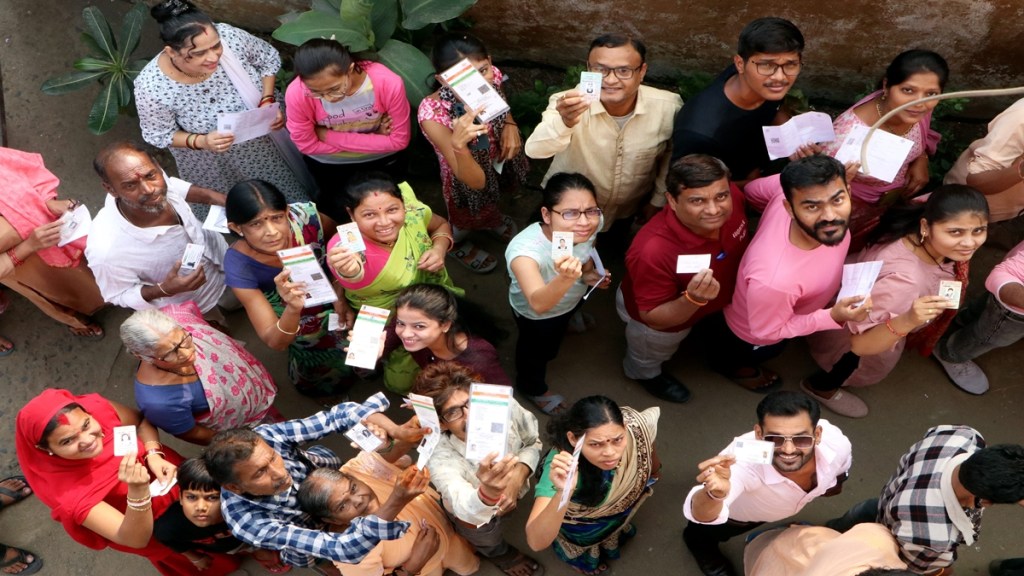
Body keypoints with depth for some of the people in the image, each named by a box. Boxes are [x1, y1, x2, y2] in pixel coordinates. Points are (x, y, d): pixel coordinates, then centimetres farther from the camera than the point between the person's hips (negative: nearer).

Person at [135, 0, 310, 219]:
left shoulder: (229, 37, -30)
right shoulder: (151, 87, -33)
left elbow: (269, 58, -9)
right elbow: (160, 136, -16)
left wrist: (268, 101, -23)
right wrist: (201, 142, -34)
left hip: (266, 142, 2)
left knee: (287, 203, 28)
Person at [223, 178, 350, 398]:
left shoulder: (305, 216, -35)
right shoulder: (239, 264, -36)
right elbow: (276, 342, -32)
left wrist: (340, 298, -20)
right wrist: (293, 309, -53)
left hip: (338, 300, 2)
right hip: (297, 322, -1)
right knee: (330, 384, 15)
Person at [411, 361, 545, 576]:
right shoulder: (440, 456, -41)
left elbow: (534, 441, -14)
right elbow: (468, 510, -55)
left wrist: (518, 475, -31)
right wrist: (488, 492, -77)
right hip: (475, 511, -3)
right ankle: (498, 553, 34)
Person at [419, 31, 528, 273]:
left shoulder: (491, 77, -28)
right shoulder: (434, 113, -41)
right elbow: (475, 181, -39)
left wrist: (510, 124, -21)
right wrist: (459, 144, -57)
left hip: (499, 164, 4)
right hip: (467, 180, -4)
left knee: (493, 203, 35)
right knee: (467, 220, 27)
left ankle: (492, 218, 70)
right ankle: (458, 243, 62)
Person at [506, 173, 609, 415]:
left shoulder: (592, 223, -31)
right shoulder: (524, 248, -49)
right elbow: (539, 304, -64)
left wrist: (590, 273, -22)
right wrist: (565, 278, -81)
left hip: (573, 298, 4)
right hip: (534, 313, -4)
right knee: (537, 349, 27)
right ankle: (533, 387, 61)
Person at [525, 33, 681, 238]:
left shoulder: (668, 106, -23)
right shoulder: (567, 104, -31)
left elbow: (672, 153, -3)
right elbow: (535, 150, -47)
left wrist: (659, 200, 5)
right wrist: (564, 123, -66)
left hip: (627, 210, 2)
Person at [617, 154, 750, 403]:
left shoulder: (732, 195, -31)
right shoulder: (653, 252, -50)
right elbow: (652, 317, -34)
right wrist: (693, 300, -51)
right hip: (662, 318, -5)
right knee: (649, 356, 27)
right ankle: (645, 372, 62)